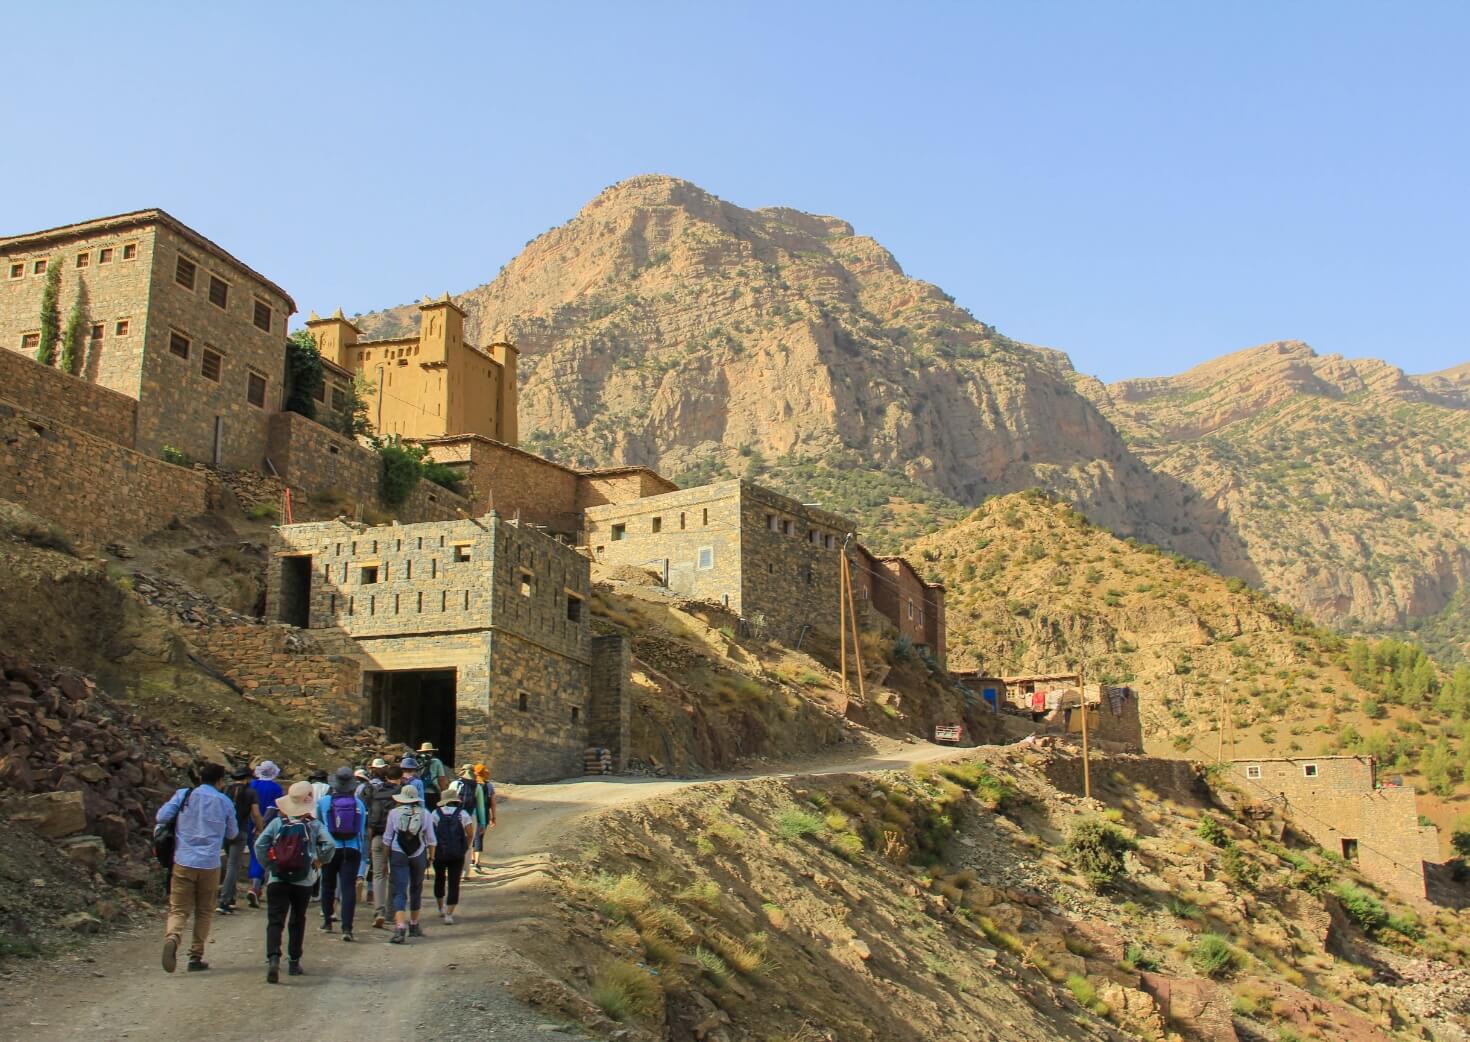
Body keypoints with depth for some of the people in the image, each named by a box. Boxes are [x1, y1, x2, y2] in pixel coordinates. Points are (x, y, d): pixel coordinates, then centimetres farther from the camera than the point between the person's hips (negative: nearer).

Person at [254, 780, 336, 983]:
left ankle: (273, 959, -24)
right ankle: (294, 962, 24)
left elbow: (260, 844, -9)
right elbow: (330, 845, -14)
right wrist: (320, 861, 4)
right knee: (297, 921, 17)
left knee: (275, 921, -3)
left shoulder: (277, 823, -1)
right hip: (303, 882, 1)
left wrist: (267, 865, 2)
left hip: (277, 880, -1)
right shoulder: (314, 825, -3)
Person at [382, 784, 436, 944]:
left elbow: (387, 839, 1)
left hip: (398, 854, -1)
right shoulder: (425, 815, 0)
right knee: (416, 890, 20)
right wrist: (431, 856, 15)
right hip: (418, 855, 2)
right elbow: (431, 840, 2)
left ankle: (400, 927, -23)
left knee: (399, 891, -4)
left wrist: (386, 858, 9)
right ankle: (414, 925, 31)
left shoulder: (394, 813, -2)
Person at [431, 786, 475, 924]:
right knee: (454, 883, 3)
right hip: (457, 854, -1)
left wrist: (431, 850, 4)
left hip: (439, 853, 1)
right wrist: (465, 848, 9)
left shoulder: (435, 813, -1)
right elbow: (470, 834, -4)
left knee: (439, 879, 23)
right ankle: (449, 914, -5)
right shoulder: (463, 814, 0)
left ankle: (441, 909, 34)